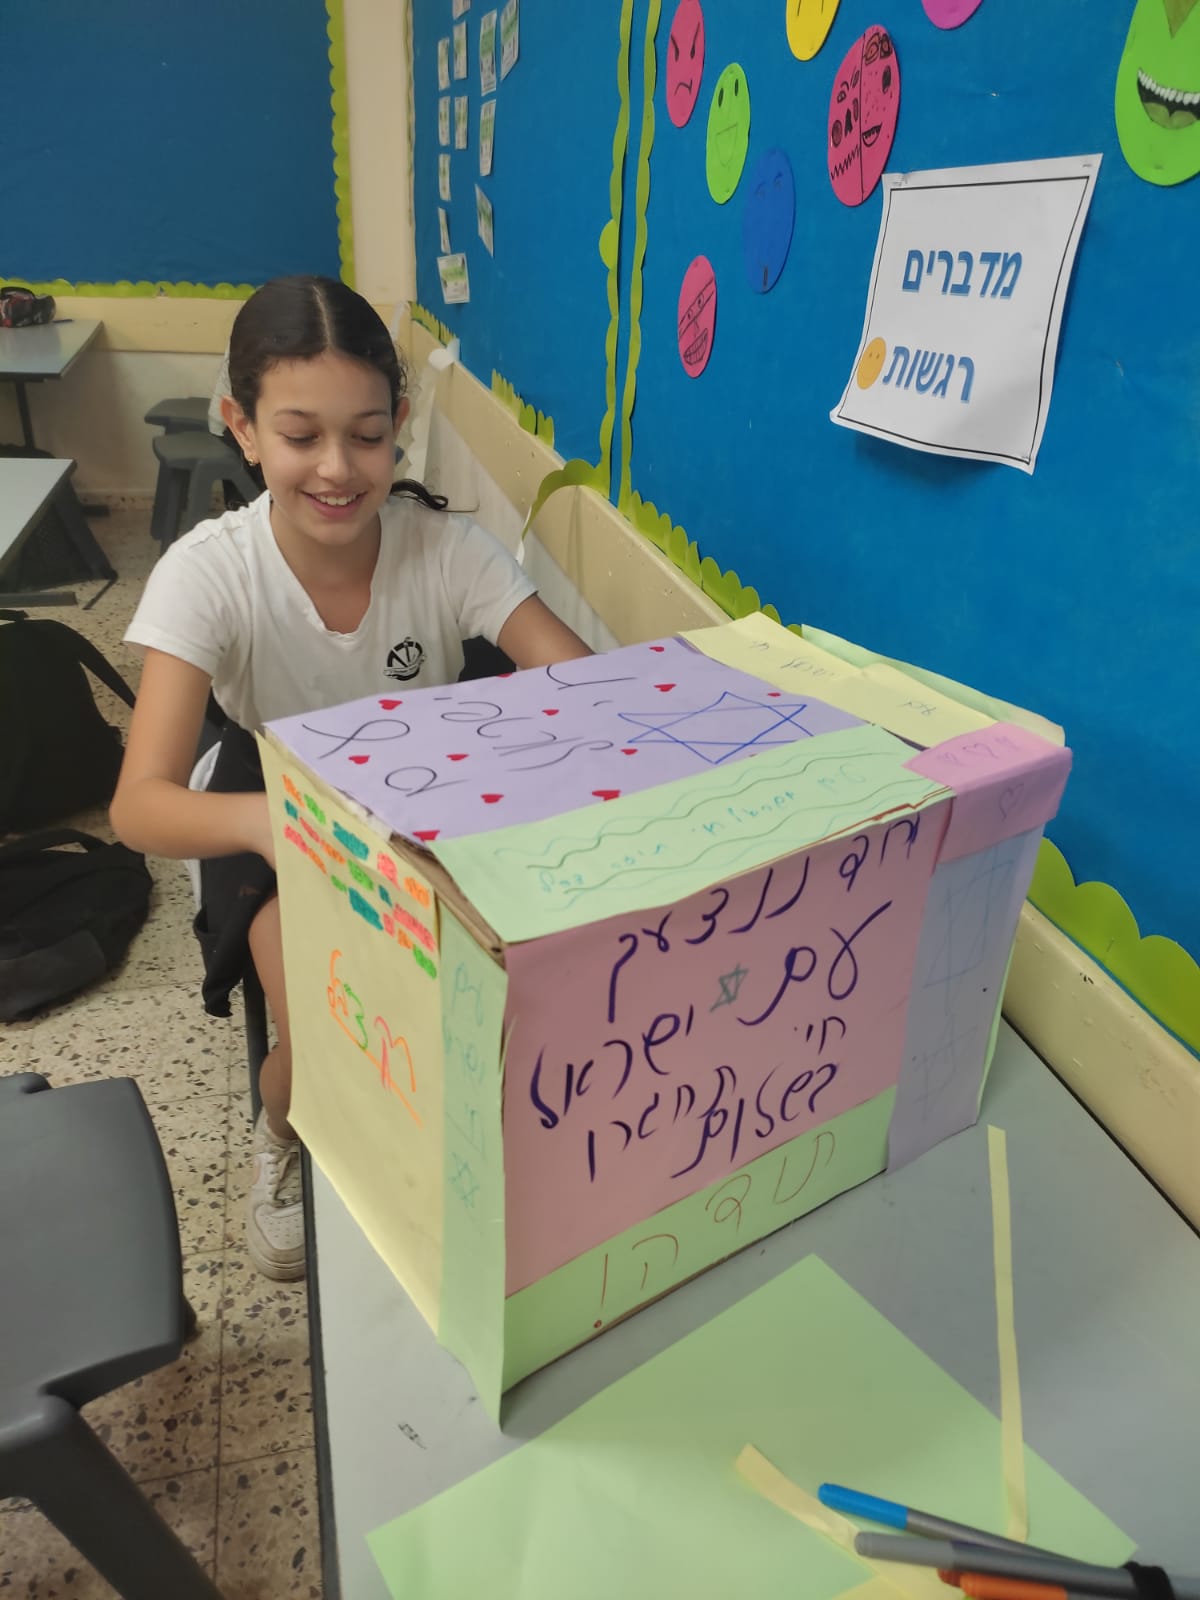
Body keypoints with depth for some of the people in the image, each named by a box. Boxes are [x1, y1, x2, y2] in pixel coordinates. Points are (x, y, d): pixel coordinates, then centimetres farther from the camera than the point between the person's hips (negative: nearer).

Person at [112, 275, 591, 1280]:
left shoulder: (446, 548, -19)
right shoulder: (208, 573, -22)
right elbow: (140, 803, -29)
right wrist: (267, 820, -53)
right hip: (276, 808, -1)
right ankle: (285, 1137, 15)